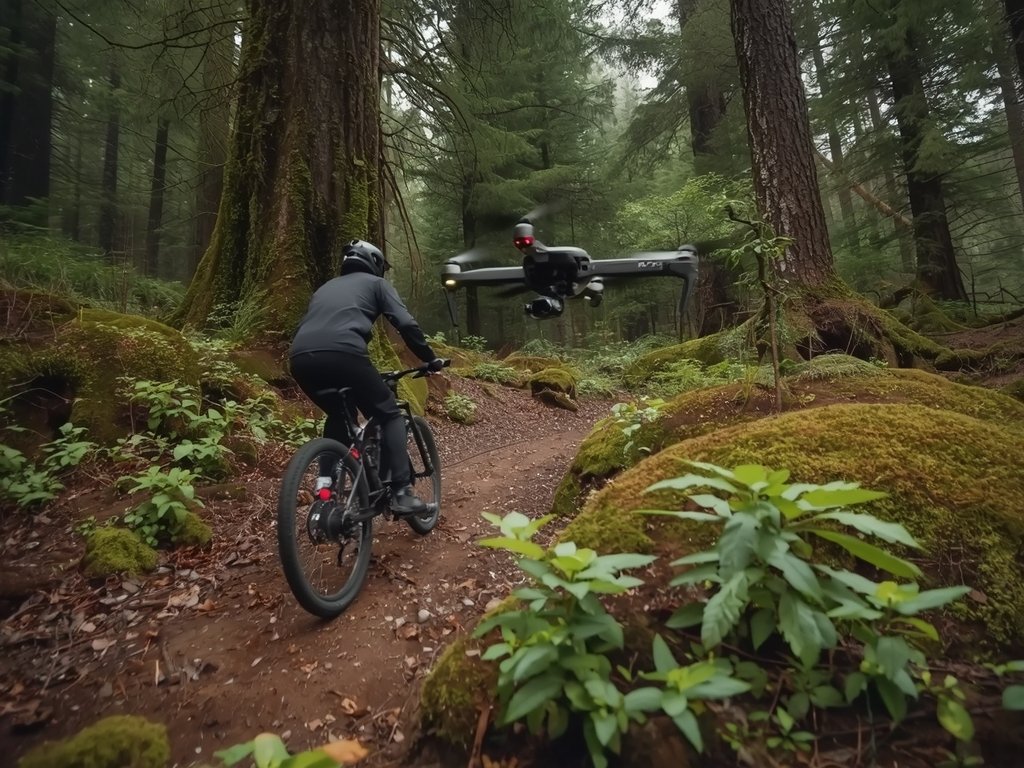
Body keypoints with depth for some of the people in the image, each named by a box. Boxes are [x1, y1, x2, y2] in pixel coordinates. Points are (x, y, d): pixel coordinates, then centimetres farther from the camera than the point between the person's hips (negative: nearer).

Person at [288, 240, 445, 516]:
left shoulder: (326, 287, 37)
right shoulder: (376, 283, 22)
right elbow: (406, 324, 9)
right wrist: (431, 359, 18)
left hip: (300, 357, 6)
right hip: (342, 353, -6)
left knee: (338, 415, 30)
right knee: (389, 415, 11)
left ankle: (325, 480, 19)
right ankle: (401, 493, 4)